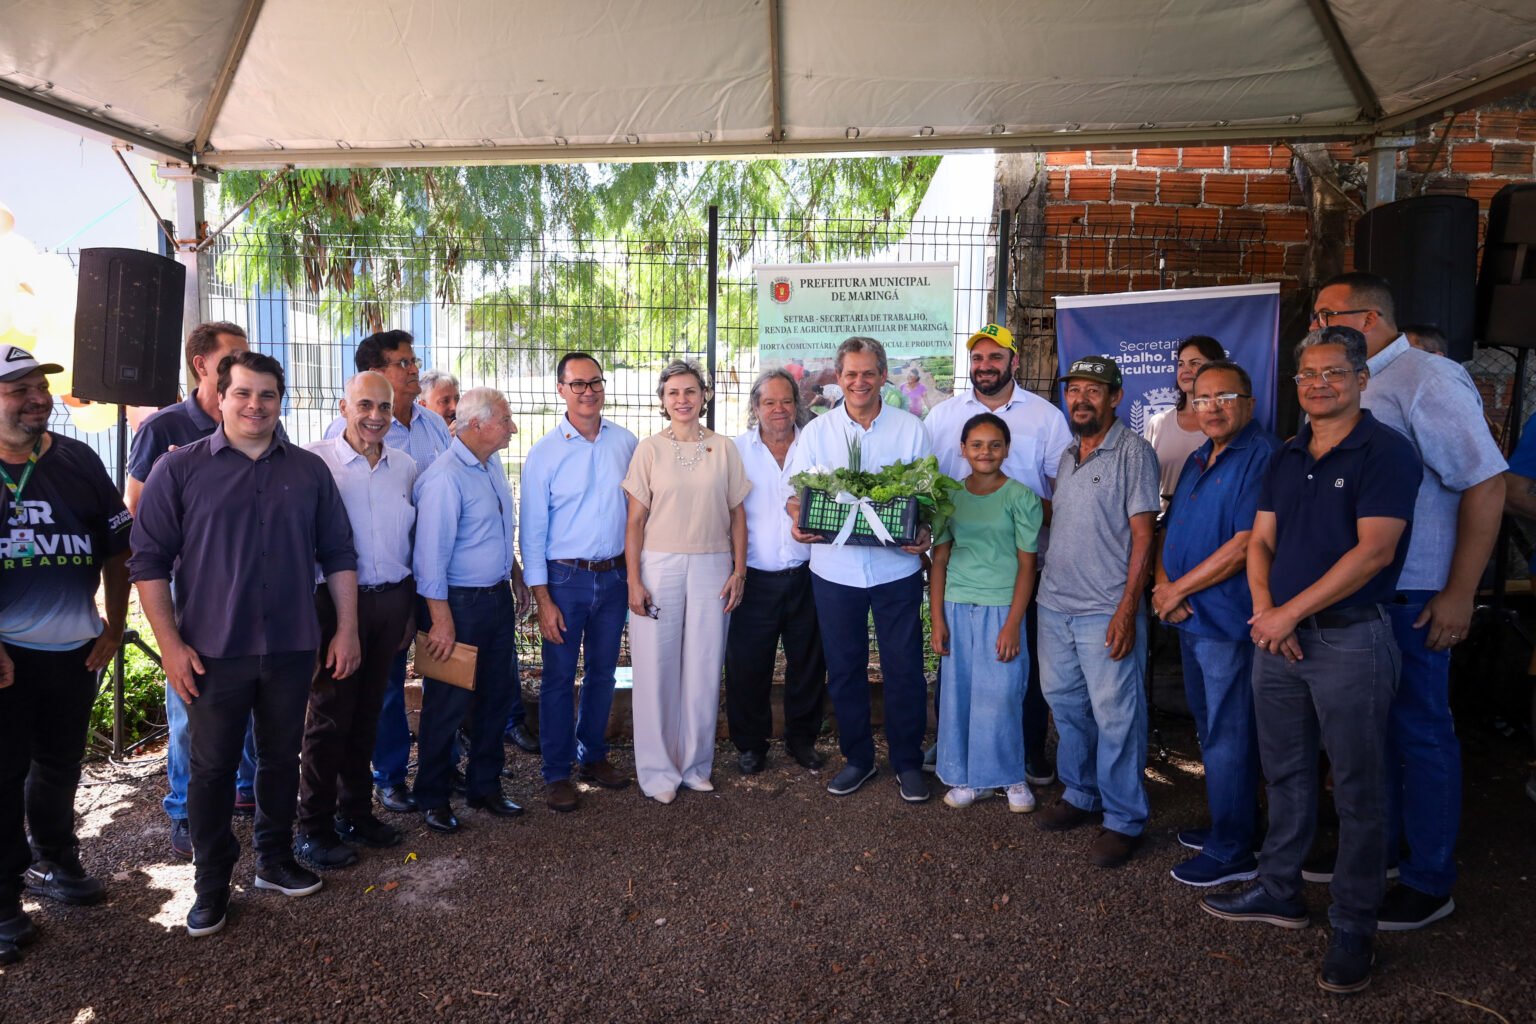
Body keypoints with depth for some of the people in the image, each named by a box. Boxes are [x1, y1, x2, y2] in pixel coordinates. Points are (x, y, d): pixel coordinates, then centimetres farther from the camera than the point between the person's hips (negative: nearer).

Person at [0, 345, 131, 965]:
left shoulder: (79, 462, 2)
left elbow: (117, 551, 7)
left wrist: (114, 627, 3)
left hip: (75, 650, 3)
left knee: (60, 766, 17)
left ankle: (52, 862, 36)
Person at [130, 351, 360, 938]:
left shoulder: (309, 471, 5)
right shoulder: (180, 469, -2)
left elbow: (338, 554, 8)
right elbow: (149, 559, -3)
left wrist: (347, 629, 3)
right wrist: (170, 643, -9)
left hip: (292, 649, 2)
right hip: (213, 652, -2)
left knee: (282, 758, 14)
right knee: (212, 768, 7)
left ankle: (275, 859, 32)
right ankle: (212, 884, 22)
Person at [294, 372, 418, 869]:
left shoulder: (404, 466, 7)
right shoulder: (316, 461, -8)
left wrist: (409, 604, 14)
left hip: (391, 601, 5)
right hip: (339, 602, -5)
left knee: (367, 711, 15)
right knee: (329, 716, 3)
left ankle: (355, 812, 30)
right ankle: (313, 829, 16)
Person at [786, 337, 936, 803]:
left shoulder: (911, 429, 2)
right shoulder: (816, 431, 5)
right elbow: (794, 491, 6)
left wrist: (925, 531, -16)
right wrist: (798, 519, -16)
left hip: (896, 568, -1)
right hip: (835, 568, 2)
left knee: (904, 669, 5)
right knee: (844, 668, 12)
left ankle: (908, 763, 22)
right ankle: (857, 758, 29)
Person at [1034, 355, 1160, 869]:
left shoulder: (1133, 452, -8)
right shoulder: (1067, 455, 14)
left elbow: (1142, 535, -12)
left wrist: (1127, 608, -17)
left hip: (1105, 611, -7)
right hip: (1055, 604, 7)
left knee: (1116, 717, 0)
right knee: (1066, 706, 15)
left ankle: (1123, 820, 12)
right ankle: (1078, 793, 32)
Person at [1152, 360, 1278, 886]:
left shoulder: (1262, 456, -15)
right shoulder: (1198, 459, 15)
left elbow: (1245, 544, -22)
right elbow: (1169, 530, 17)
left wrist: (1178, 589, -14)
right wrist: (1163, 583, -2)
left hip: (1228, 620, -9)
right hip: (1192, 619, 9)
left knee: (1227, 737, -1)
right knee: (1209, 728, 18)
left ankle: (1233, 853, 11)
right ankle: (1226, 827, 33)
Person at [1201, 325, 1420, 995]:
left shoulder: (1386, 452, -9)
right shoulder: (1286, 458, 12)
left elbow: (1374, 550, -18)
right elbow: (1261, 542, 10)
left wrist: (1290, 612, -17)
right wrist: (1264, 608, -8)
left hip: (1351, 639, -6)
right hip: (1279, 637, 7)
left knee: (1358, 792, 5)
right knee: (1285, 775, 17)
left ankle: (1353, 928, 18)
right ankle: (1279, 891, 32)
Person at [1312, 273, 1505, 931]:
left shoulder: (1427, 380, -14)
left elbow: (1486, 484, -17)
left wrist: (1460, 594, -17)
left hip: (1410, 598, -8)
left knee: (1418, 732, 4)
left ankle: (1429, 883, 19)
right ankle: (1377, 848, 35)